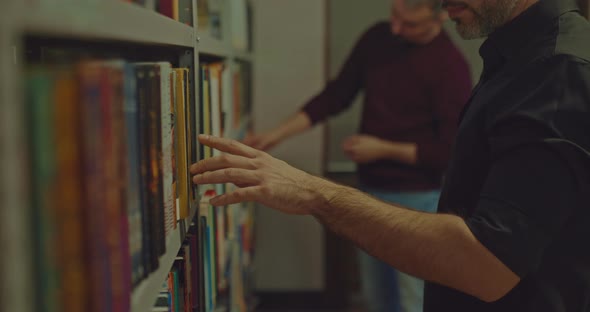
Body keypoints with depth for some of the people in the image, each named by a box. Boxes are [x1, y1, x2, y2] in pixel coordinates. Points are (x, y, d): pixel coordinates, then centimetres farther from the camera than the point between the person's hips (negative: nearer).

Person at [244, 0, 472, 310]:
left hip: (417, 200, -6)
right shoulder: (377, 38, 2)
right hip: (371, 191, 6)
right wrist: (278, 133, 1)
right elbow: (337, 94, 8)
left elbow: (451, 150, -15)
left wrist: (383, 149, -15)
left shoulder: (450, 66, -16)